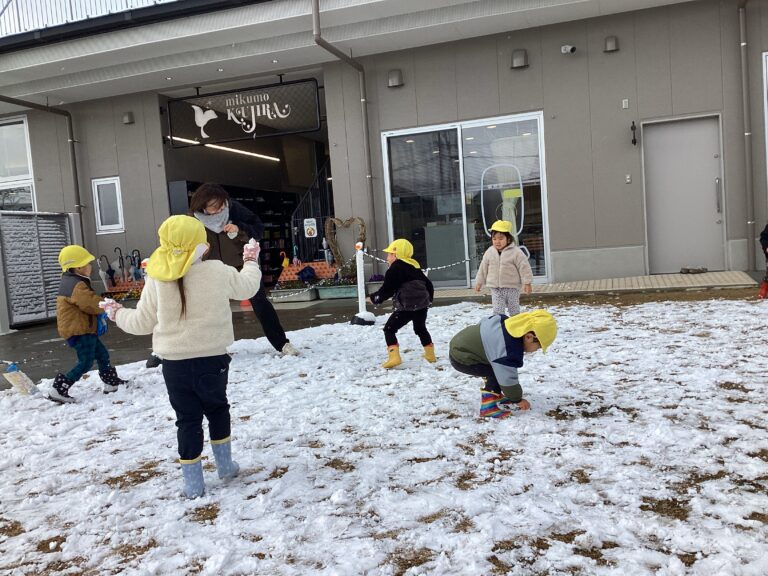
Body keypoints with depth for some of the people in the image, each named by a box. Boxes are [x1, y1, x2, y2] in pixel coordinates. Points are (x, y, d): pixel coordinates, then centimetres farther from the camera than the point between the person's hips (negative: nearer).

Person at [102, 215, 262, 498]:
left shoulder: (156, 280, -6)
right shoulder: (217, 272, -9)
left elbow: (142, 322, 4)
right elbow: (246, 286, 8)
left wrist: (117, 313, 24)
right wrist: (251, 261, 28)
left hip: (174, 362, 0)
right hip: (211, 358, 0)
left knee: (188, 419, 10)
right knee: (217, 409, 22)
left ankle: (193, 482, 14)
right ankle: (225, 464, 31)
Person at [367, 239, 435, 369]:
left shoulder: (395, 268, -4)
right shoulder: (415, 267, 19)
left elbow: (387, 289, -9)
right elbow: (428, 284, 23)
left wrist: (374, 298, 5)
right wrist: (428, 299, 35)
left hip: (407, 306, -8)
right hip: (422, 304, 8)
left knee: (389, 329, 0)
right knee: (420, 328, 29)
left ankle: (394, 357, -13)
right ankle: (430, 354, 35)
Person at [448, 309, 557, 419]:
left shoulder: (513, 325, -4)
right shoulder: (508, 351, -30)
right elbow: (507, 378, -20)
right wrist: (517, 399, -4)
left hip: (461, 344, 10)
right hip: (460, 358, -9)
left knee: (497, 369, 15)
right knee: (498, 373, -12)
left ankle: (494, 396, 29)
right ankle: (489, 406, -5)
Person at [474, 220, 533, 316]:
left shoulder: (516, 252, -11)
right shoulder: (489, 252, 2)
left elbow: (524, 268, -9)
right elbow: (483, 268, 10)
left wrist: (527, 283, -12)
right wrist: (479, 282, 12)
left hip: (512, 287, -2)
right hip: (496, 288, 3)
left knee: (514, 310, 10)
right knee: (497, 311, 0)